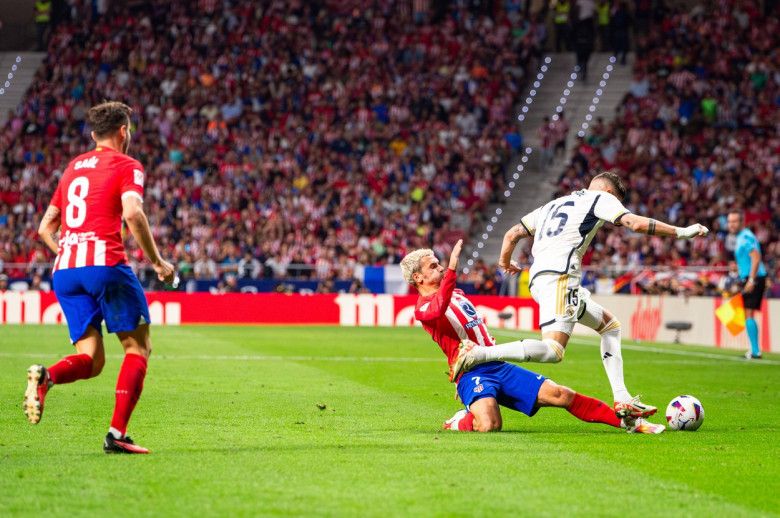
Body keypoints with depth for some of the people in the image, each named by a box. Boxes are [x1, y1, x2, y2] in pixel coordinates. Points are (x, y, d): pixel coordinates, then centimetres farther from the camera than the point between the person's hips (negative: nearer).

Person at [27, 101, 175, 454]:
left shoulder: (73, 167, 24)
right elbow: (132, 213, -14)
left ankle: (46, 376, -25)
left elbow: (45, 228, 25)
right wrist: (157, 261, -6)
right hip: (105, 262, -6)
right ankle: (117, 434, -6)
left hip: (64, 269, 6)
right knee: (138, 348, 6)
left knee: (91, 361, 7)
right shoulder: (126, 165, 5)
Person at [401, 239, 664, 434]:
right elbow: (439, 309, -31)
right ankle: (459, 422, -2)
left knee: (559, 394, -3)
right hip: (472, 373, -7)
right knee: (489, 424, -35)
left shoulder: (456, 295, 24)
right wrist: (452, 268, -38)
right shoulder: (423, 308, -5)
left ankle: (627, 421, -1)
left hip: (498, 367, 8)